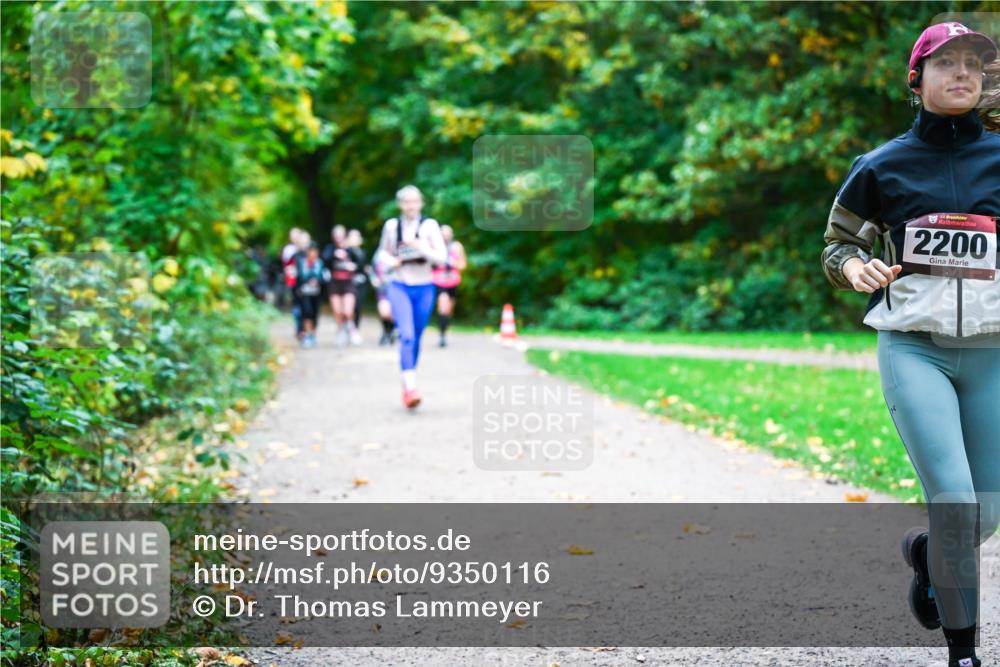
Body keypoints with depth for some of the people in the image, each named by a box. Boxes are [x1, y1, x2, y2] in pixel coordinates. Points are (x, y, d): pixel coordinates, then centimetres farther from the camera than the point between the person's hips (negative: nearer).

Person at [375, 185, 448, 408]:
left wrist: (420, 247, -23)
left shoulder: (429, 225, -2)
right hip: (399, 287, -1)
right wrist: (390, 261, -6)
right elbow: (382, 253, 16)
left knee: (416, 339, 10)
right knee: (407, 336, -18)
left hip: (424, 288, 1)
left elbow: (442, 256, -7)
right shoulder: (391, 225, 3)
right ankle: (410, 387, -25)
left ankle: (407, 385, 28)